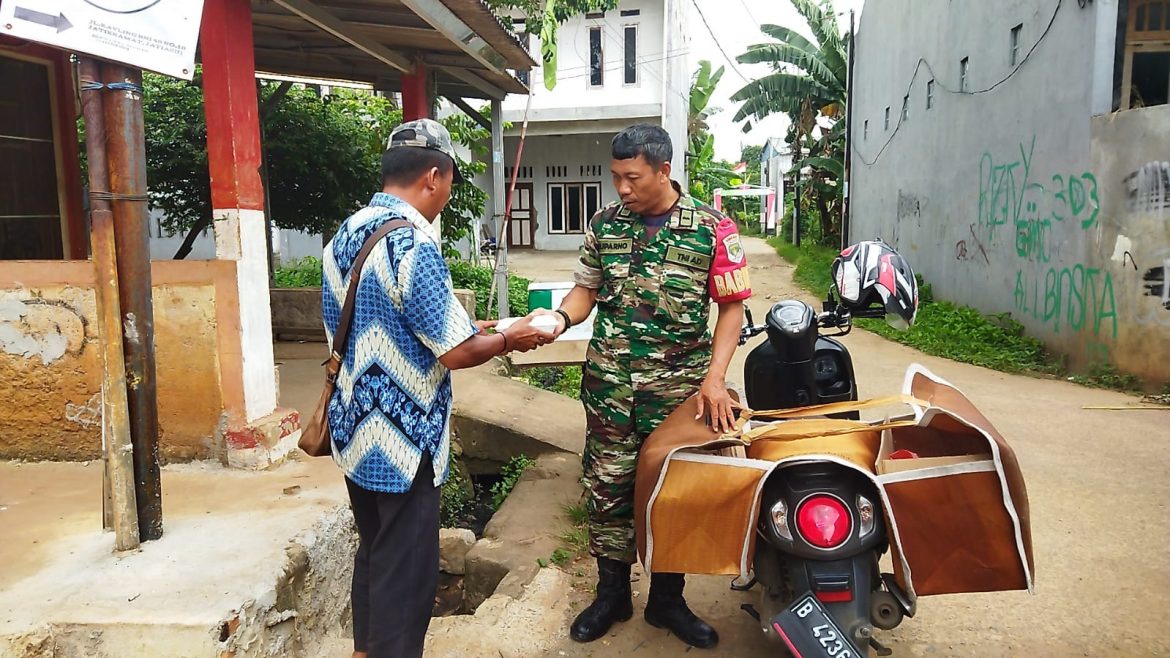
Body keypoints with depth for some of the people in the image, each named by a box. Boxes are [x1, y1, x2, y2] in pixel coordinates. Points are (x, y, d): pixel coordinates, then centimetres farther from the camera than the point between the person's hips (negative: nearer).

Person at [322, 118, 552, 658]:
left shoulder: (344, 235, 6)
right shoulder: (411, 244, -22)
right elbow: (456, 354, -21)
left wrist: (464, 327, 15)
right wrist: (509, 338, -2)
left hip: (356, 429, 9)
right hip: (402, 440, -9)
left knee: (373, 553, 23)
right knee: (406, 570, 6)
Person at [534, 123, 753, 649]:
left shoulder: (712, 229, -5)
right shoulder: (605, 225, 4)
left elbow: (731, 306, -4)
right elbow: (586, 289, 11)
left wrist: (714, 378, -13)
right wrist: (560, 318, -12)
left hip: (679, 388, -2)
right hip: (609, 383, 2)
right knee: (607, 488, 8)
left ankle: (666, 600, 29)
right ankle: (612, 593, 29)